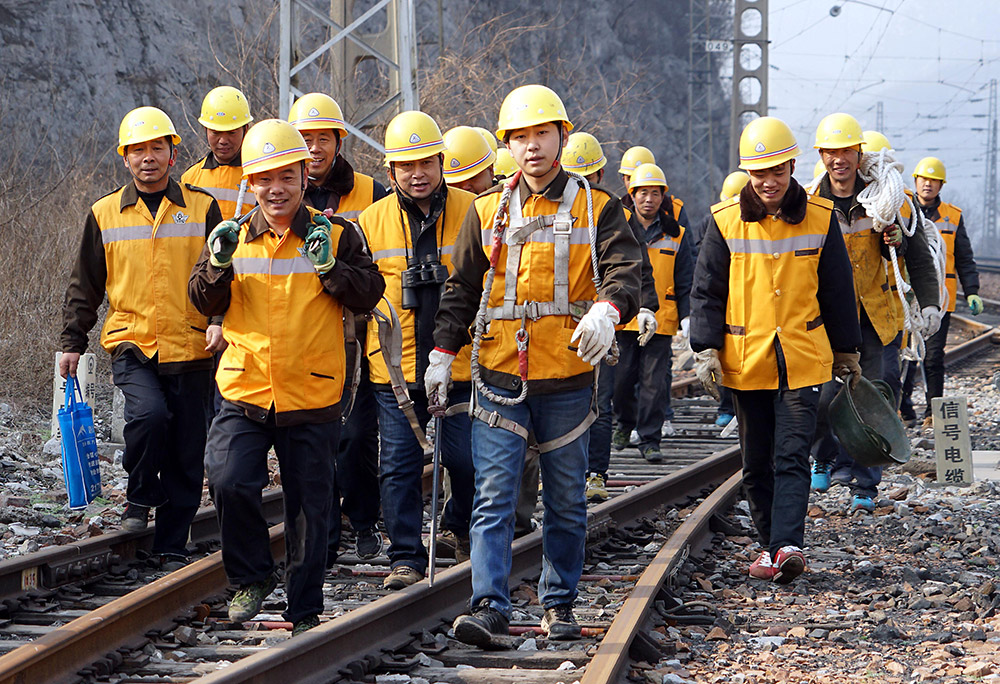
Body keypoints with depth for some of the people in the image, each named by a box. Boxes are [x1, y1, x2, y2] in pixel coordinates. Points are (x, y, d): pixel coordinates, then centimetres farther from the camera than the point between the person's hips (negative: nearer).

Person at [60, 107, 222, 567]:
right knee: (149, 413, -27)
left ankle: (172, 546, 13)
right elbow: (85, 286, 14)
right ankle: (139, 500, -2)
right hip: (131, 343, -1)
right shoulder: (104, 214, 8)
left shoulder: (202, 208, 5)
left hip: (189, 347, 1)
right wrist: (72, 342, 9)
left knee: (186, 455, 1)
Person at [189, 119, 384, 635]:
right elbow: (205, 304, 10)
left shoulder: (336, 236, 2)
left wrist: (330, 268, -18)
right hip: (245, 391, 1)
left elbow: (369, 295, -2)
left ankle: (305, 611, 18)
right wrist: (218, 267, -9)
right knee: (228, 481, -19)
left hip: (312, 397, -1)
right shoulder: (234, 238, 7)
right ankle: (253, 578, 4)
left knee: (309, 508, 5)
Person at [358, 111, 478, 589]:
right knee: (399, 465, 1)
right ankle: (406, 558, 9)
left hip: (460, 365, -1)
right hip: (395, 368, 1)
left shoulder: (472, 212, 1)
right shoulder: (371, 222, 5)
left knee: (467, 460, 1)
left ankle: (461, 524, 30)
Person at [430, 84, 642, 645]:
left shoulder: (597, 208, 3)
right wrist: (444, 352, 5)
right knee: (494, 497, -7)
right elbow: (462, 288, 14)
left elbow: (625, 270, -10)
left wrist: (607, 309, -32)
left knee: (566, 500, 9)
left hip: (568, 377, -1)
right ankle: (491, 606, -11)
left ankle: (560, 604, 20)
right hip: (500, 377, 1)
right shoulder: (487, 212, 10)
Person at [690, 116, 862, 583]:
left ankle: (788, 544, -18)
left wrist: (846, 352, 14)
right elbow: (706, 291, 3)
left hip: (803, 360, -1)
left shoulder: (820, 219, 0)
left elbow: (837, 291, 9)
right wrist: (706, 350, -6)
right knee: (757, 463, 8)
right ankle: (770, 544, 20)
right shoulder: (726, 222, -2)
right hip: (745, 361, 1)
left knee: (792, 457, -10)